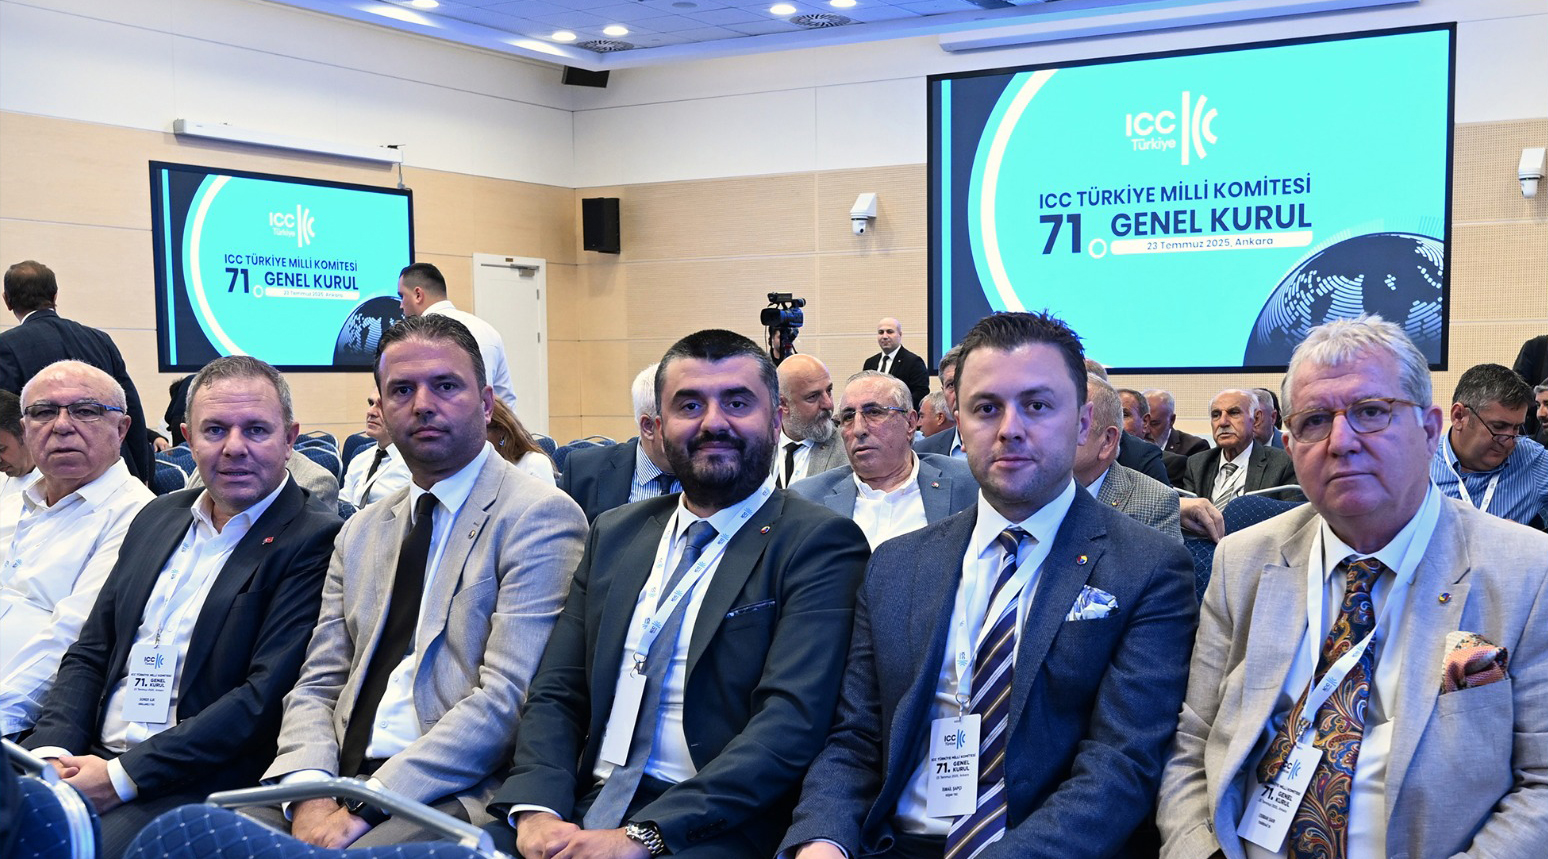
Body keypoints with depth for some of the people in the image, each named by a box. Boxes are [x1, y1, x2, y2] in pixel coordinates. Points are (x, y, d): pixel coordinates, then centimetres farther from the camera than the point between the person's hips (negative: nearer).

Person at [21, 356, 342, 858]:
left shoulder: (315, 542, -7)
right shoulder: (156, 518, 16)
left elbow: (267, 695, -14)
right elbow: (88, 656, 17)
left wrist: (123, 777, -15)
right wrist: (52, 751, -2)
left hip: (197, 784, -6)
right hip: (87, 760, 6)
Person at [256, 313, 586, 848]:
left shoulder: (540, 517, -5)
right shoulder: (360, 533, 18)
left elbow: (508, 699, -14)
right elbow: (315, 687, 13)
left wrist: (367, 806, -17)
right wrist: (311, 793, -7)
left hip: (454, 796, -6)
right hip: (341, 779, 6)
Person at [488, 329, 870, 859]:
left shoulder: (822, 543, -3)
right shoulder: (615, 534, 15)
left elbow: (794, 721, -14)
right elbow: (556, 692, 12)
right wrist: (537, 809, -7)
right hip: (580, 813, 5)